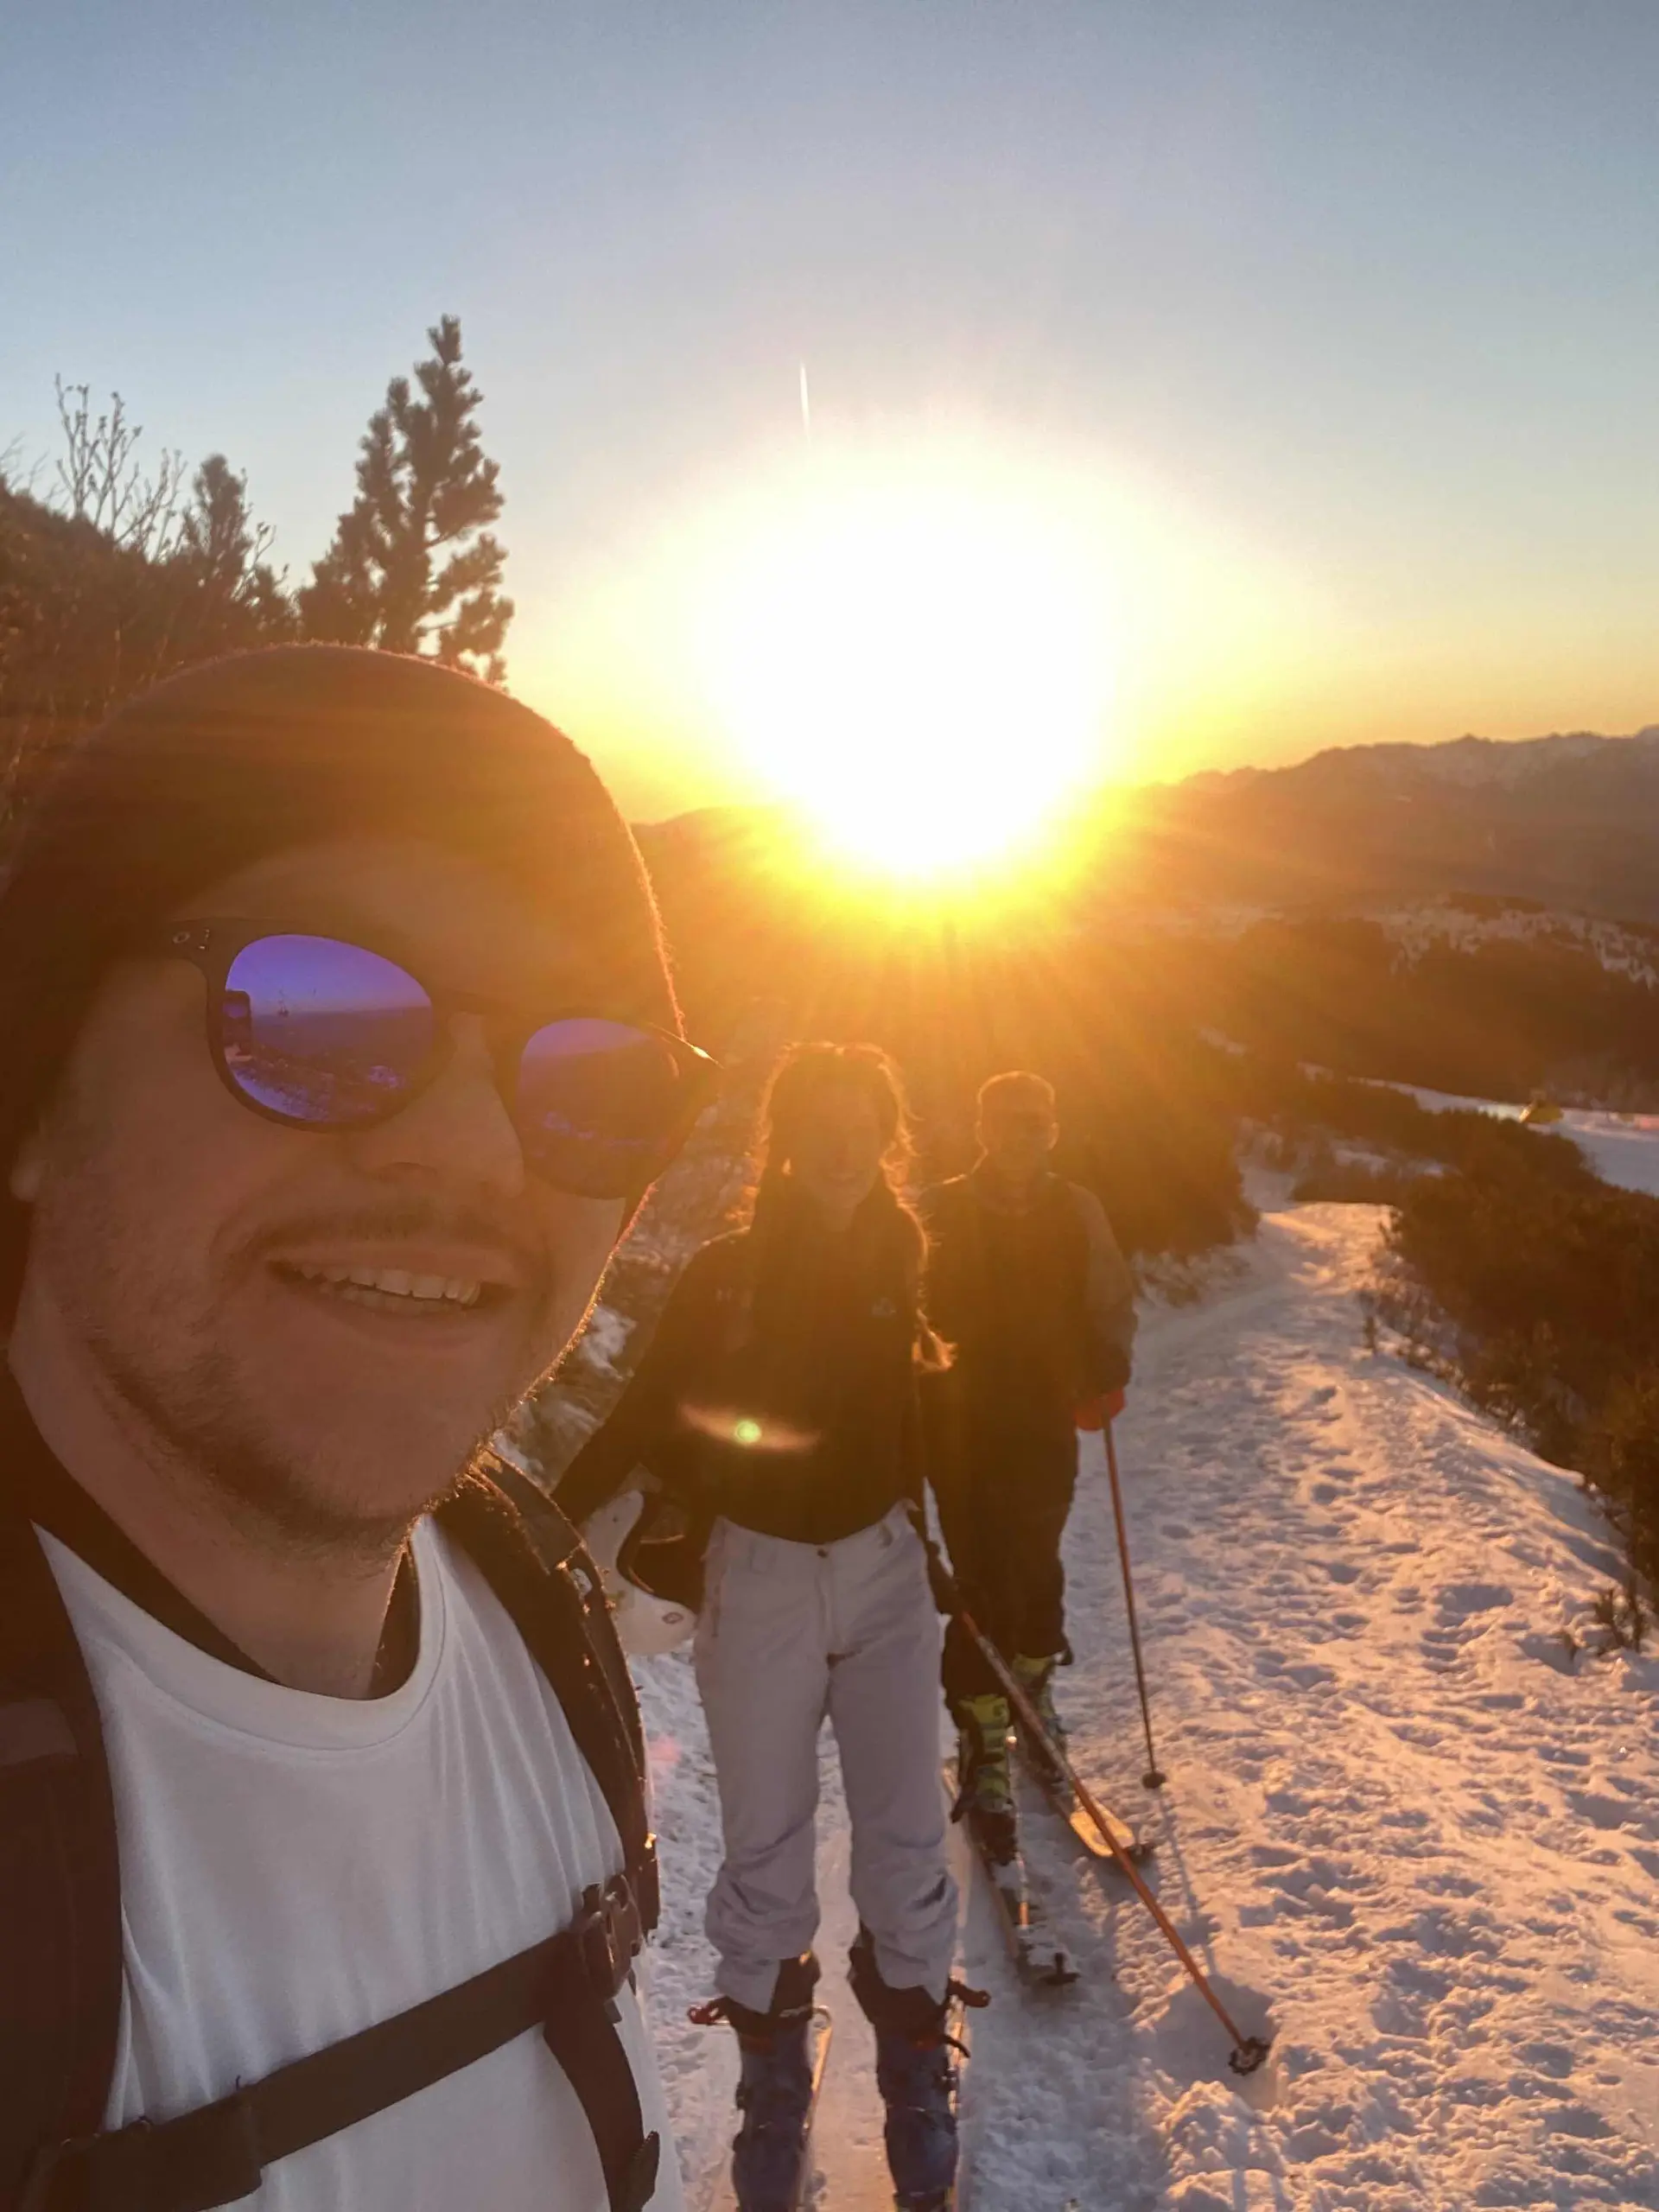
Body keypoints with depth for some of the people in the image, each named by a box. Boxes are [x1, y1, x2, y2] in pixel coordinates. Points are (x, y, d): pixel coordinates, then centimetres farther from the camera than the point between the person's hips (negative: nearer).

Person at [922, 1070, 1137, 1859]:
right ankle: (983, 1743, 8)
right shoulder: (940, 1211, -6)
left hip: (1048, 1426, 3)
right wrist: (925, 1395, -12)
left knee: (1037, 1568, 13)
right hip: (962, 1431, -3)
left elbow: (1111, 1304, 9)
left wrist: (1107, 1376, -4)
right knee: (983, 1581, -5)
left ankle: (1033, 1681, 40)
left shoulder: (1077, 1211, 3)